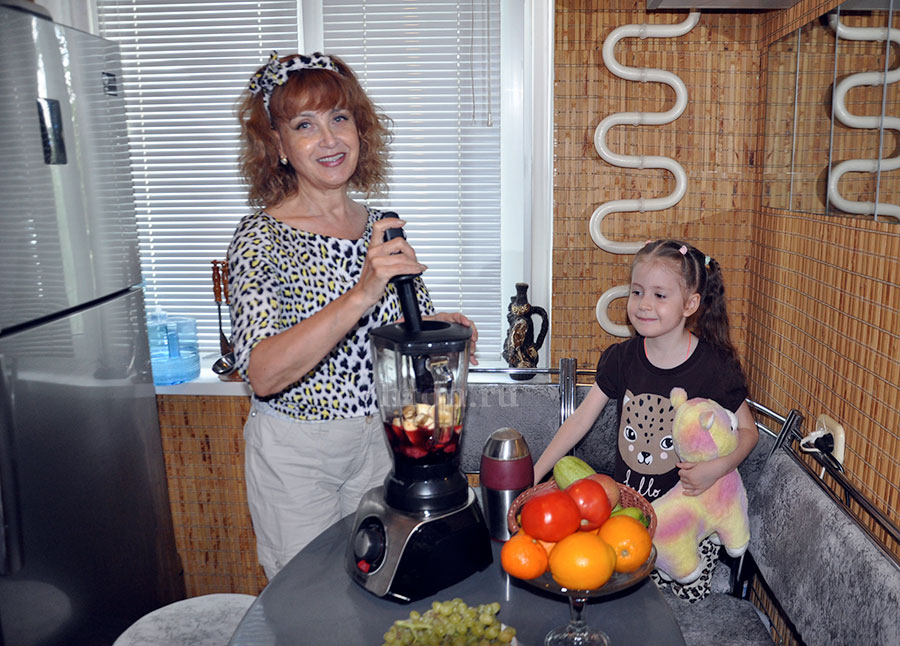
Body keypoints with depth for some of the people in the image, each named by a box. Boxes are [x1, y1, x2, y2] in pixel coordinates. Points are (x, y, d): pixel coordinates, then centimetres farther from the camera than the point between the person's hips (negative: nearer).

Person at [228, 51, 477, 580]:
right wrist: (362, 293, -40)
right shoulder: (262, 238, -16)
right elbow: (263, 374, -29)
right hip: (297, 456, -4)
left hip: (381, 442, 5)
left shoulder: (384, 230, 0)